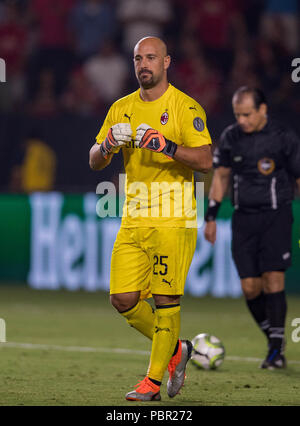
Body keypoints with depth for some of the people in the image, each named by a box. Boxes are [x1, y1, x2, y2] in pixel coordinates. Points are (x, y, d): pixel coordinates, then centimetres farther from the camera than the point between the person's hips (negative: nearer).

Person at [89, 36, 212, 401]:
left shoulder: (185, 107, -5)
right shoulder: (122, 108, 13)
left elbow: (205, 160, -14)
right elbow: (94, 163, 13)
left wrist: (166, 146, -28)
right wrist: (106, 146, -10)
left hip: (173, 220, -6)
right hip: (133, 220, 6)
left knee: (165, 299, -6)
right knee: (123, 299, 1)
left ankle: (154, 381, 3)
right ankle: (175, 350, 23)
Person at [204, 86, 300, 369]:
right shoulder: (230, 137, 5)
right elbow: (221, 175, 16)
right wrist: (211, 216, 13)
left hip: (276, 216, -4)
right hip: (243, 217, 4)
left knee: (273, 279, -13)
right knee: (250, 287, -2)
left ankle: (276, 350, -7)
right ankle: (273, 339, 17)